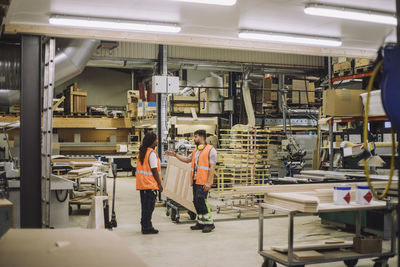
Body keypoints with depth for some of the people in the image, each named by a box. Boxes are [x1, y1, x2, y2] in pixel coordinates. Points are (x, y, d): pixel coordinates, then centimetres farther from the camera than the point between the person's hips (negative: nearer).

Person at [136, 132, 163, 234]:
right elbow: (154, 170, -16)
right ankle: (147, 227, 1)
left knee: (145, 206, 14)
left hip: (142, 184, 8)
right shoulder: (152, 153, -14)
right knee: (149, 207, -2)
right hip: (150, 184, -8)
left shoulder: (141, 152, 12)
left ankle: (145, 226, 20)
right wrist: (159, 184, -11)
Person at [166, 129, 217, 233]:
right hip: (195, 180, 8)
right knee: (196, 201, 8)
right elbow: (187, 159, 33)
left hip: (204, 181, -8)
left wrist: (208, 182, -18)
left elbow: (212, 167, -11)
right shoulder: (196, 150, 20)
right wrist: (175, 155, 24)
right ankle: (201, 222, 17)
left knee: (201, 200, -15)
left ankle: (209, 223, -7)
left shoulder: (210, 150, -5)